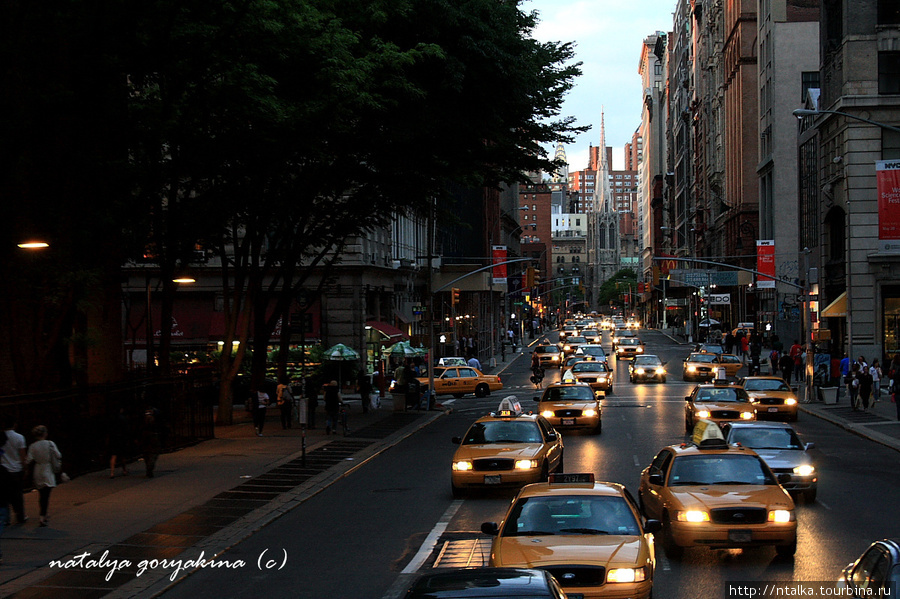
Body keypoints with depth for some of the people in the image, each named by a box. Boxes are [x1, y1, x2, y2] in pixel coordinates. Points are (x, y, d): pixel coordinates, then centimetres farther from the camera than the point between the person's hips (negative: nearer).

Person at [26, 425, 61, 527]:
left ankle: (44, 516, 27)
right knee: (46, 495, -5)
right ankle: (43, 517, -15)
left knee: (41, 494, 16)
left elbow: (28, 460, -8)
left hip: (37, 472, 3)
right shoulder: (50, 444, -9)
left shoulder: (32, 446, -4)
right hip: (48, 471, -3)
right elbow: (58, 456, -6)